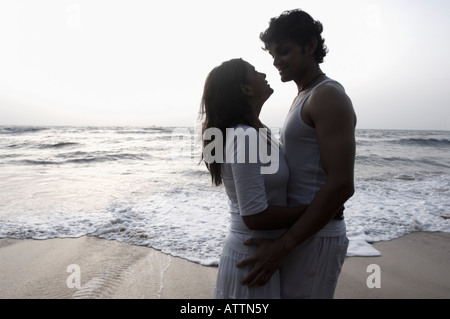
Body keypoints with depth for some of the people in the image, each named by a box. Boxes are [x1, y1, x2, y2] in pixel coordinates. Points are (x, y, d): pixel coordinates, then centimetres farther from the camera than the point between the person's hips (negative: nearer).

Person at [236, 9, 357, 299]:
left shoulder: (330, 96, -17)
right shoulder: (304, 100, 14)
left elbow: (341, 185, -25)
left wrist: (282, 246, -25)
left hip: (315, 238, -10)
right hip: (300, 231, 10)